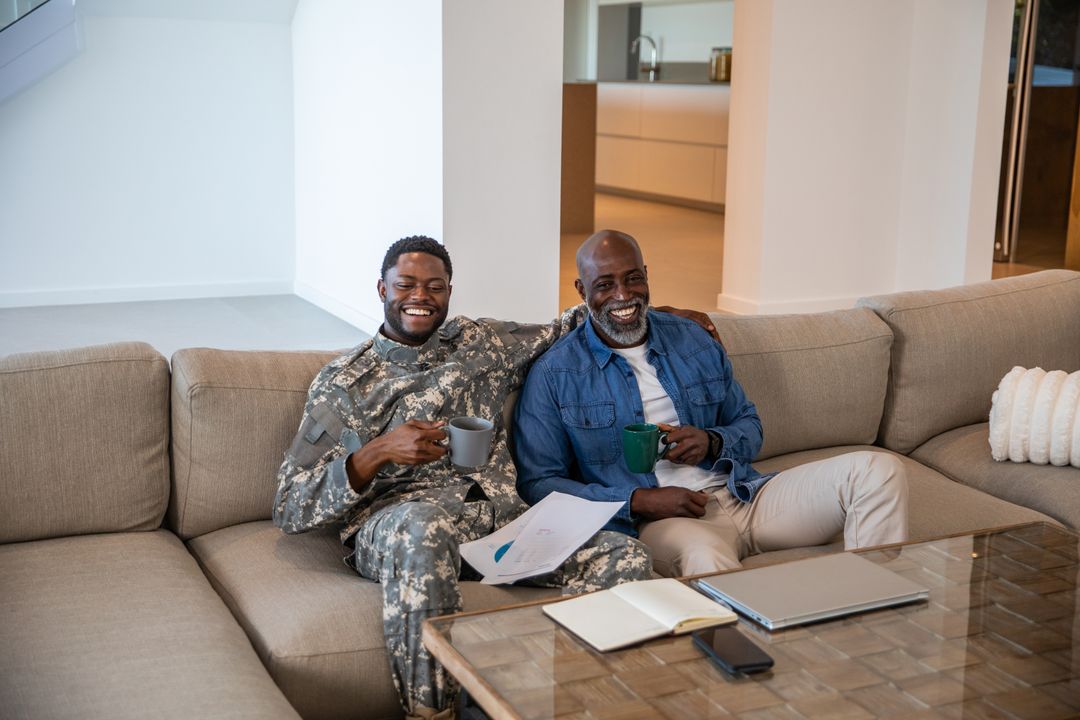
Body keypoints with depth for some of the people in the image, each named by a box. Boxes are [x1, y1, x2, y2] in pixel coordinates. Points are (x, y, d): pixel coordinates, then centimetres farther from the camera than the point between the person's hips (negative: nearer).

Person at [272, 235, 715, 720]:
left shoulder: (481, 345, 18)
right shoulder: (342, 382, 7)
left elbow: (560, 331, 34)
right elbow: (289, 510, 0)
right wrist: (377, 452, -15)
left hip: (500, 514, 4)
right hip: (390, 526, -3)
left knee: (627, 560, -20)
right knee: (422, 526, -42)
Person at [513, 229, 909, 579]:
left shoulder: (693, 341, 16)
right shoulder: (553, 374, 3)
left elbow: (749, 425, 22)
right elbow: (537, 482, -2)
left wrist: (711, 441, -5)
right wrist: (638, 500, -15)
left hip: (743, 497, 6)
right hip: (659, 521, -6)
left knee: (879, 470, -12)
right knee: (706, 555, -44)